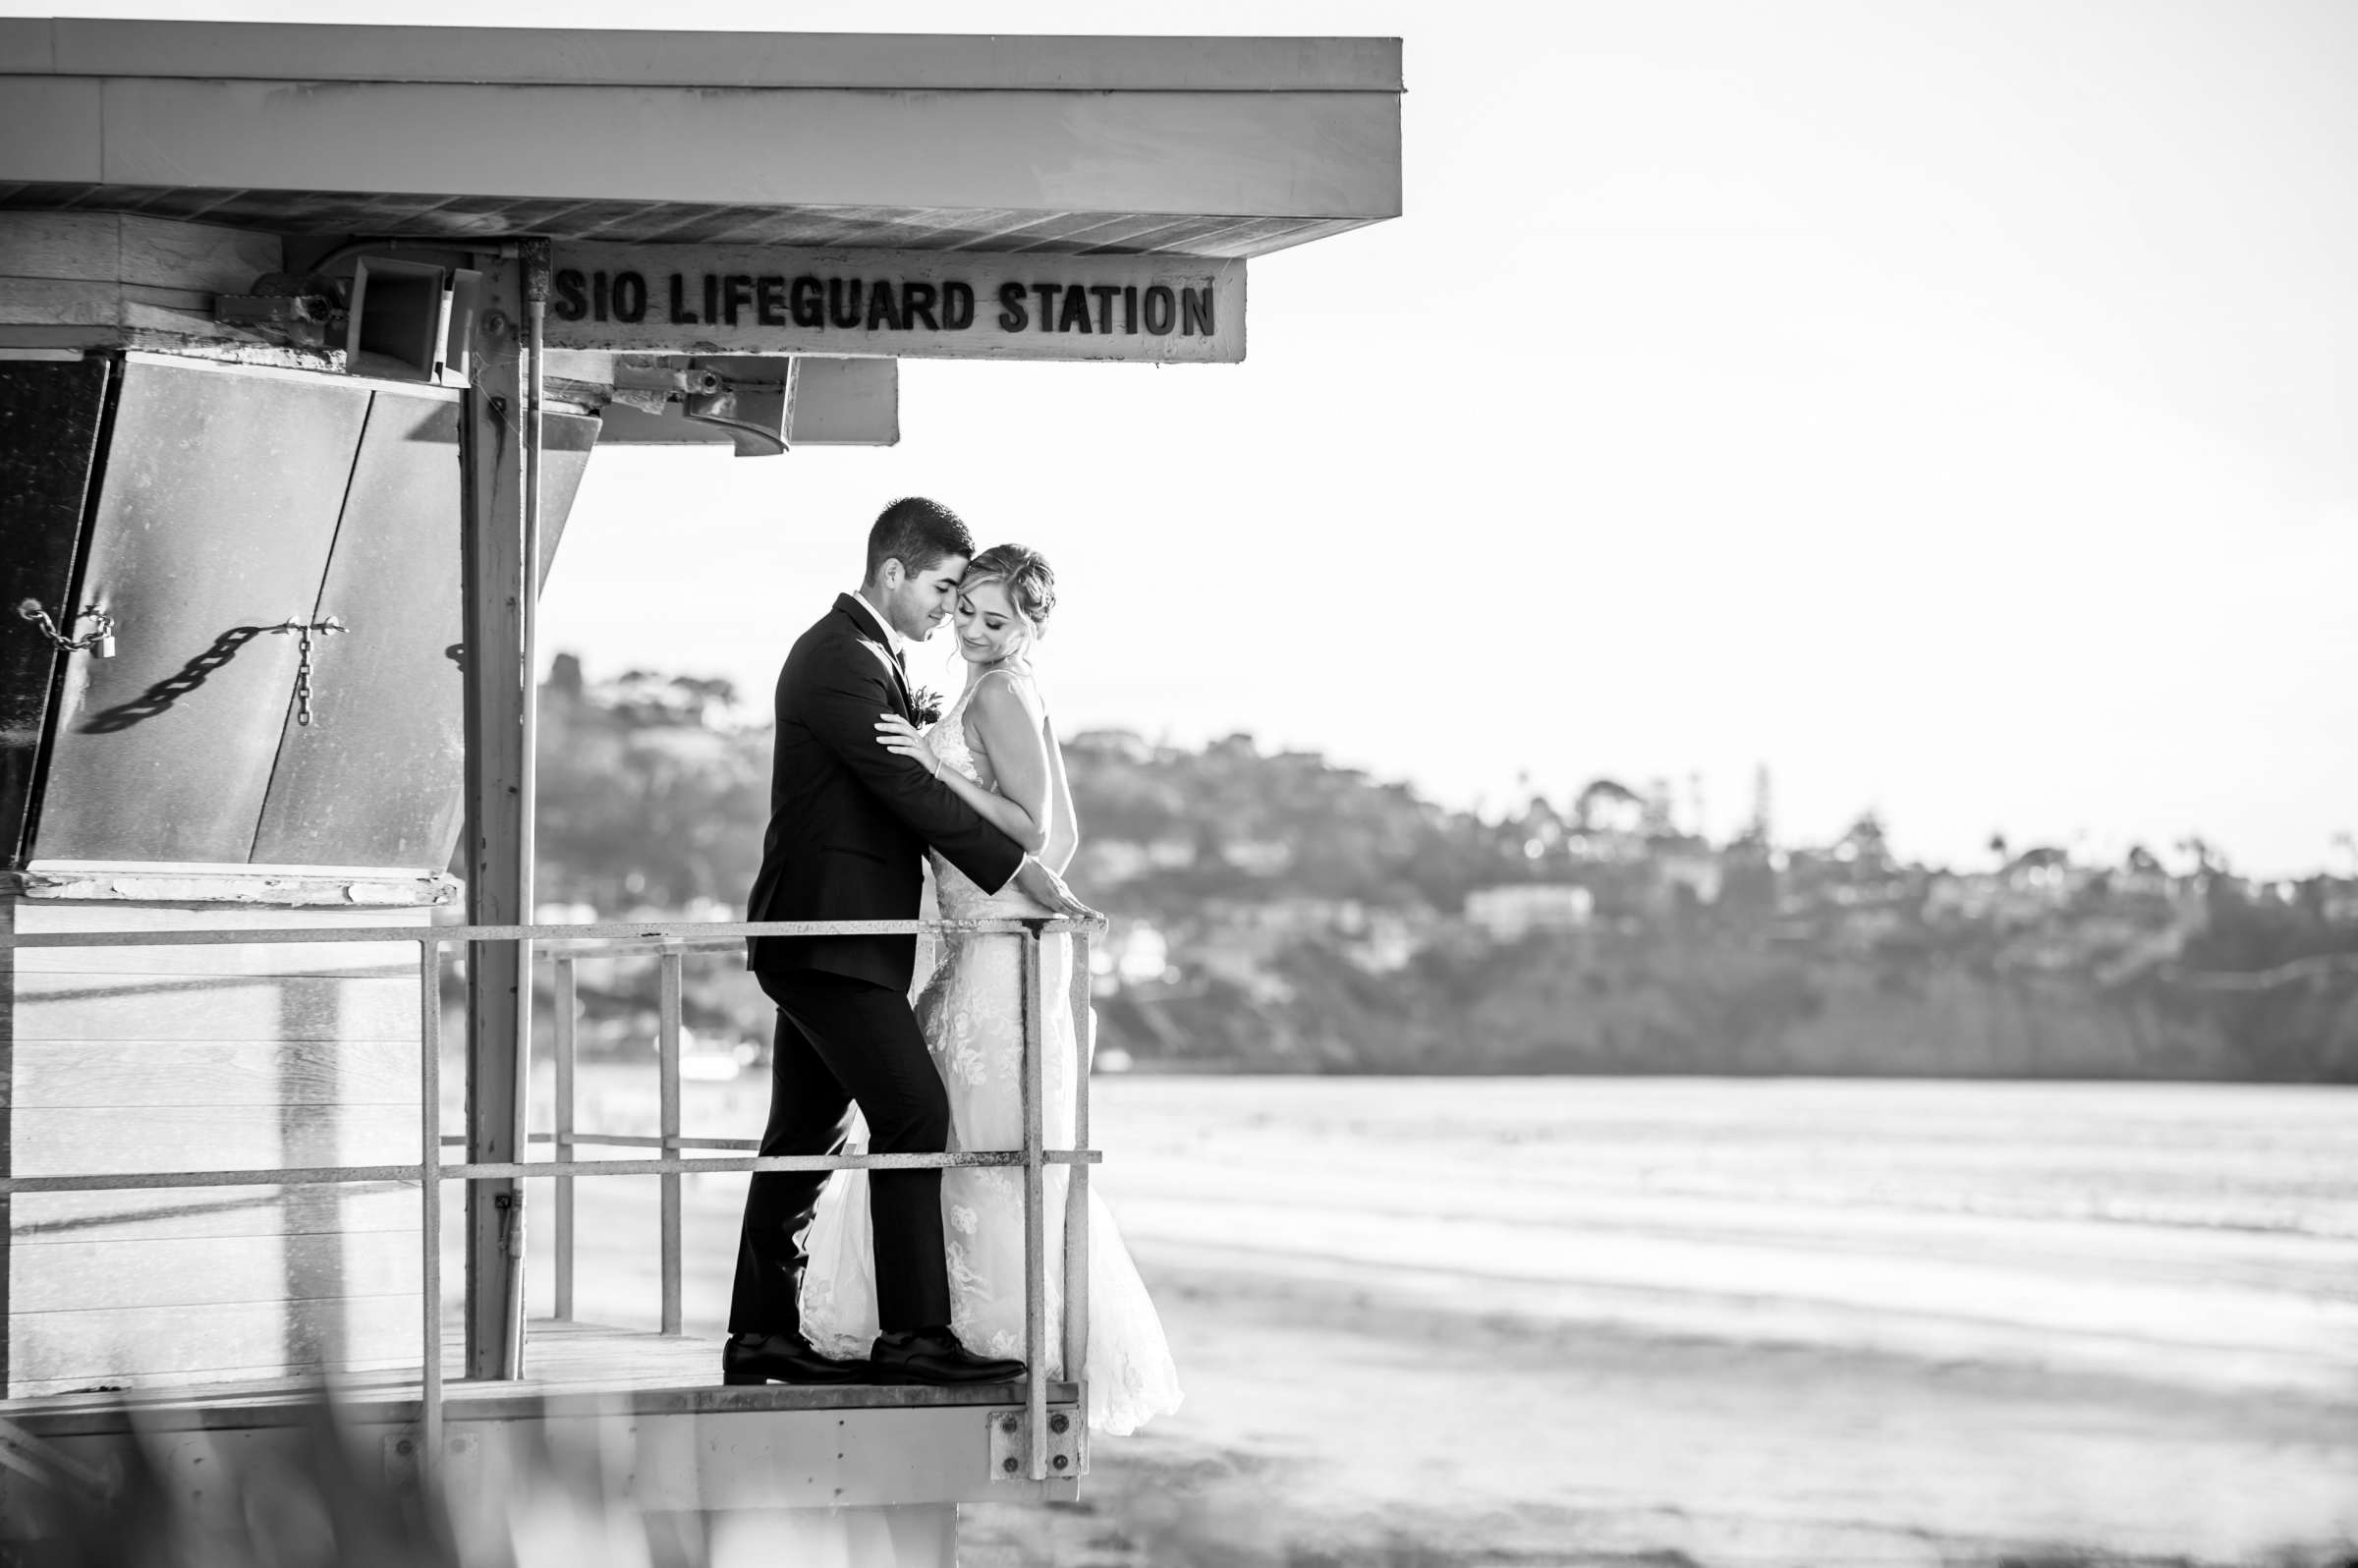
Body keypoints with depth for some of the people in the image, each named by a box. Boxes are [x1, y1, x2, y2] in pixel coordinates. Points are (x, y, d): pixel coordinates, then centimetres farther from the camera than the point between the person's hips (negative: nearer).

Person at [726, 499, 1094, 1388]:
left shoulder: (866, 655, 19)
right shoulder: (839, 661, -15)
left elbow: (903, 782, 23)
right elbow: (907, 788, -21)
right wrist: (1016, 870, -21)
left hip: (821, 939, 11)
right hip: (832, 938, -11)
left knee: (806, 1134, 11)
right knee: (914, 1115, -13)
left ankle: (763, 1335, 15)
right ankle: (913, 1334, -14)